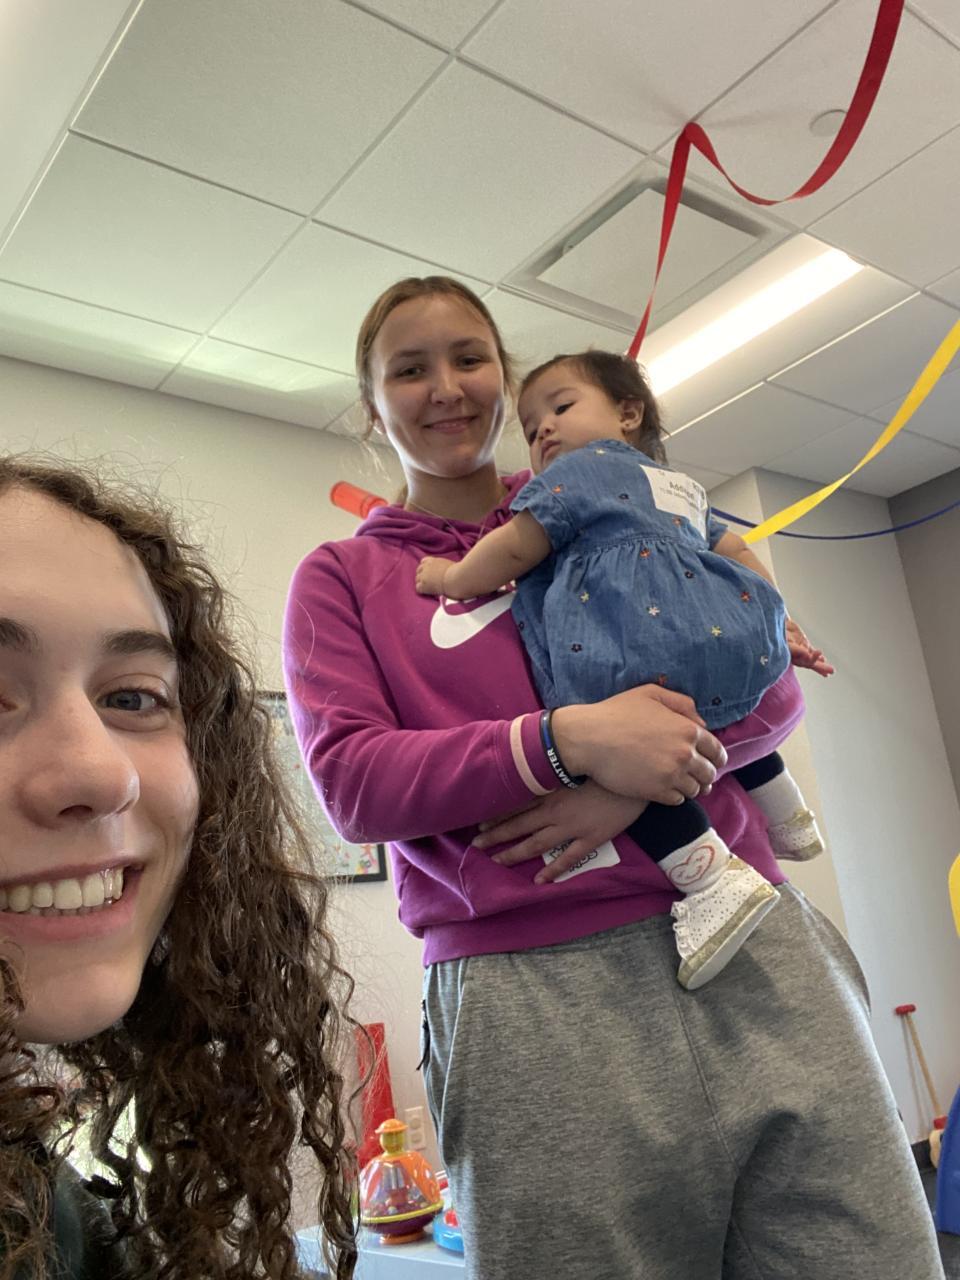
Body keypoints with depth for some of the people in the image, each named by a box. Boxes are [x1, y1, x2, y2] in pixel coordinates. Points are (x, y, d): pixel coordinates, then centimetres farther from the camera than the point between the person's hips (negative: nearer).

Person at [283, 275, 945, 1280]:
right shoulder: (341, 578, 11)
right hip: (527, 996, -2)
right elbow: (351, 781, -4)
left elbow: (772, 691, 9)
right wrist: (569, 740, -18)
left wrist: (627, 788, -11)